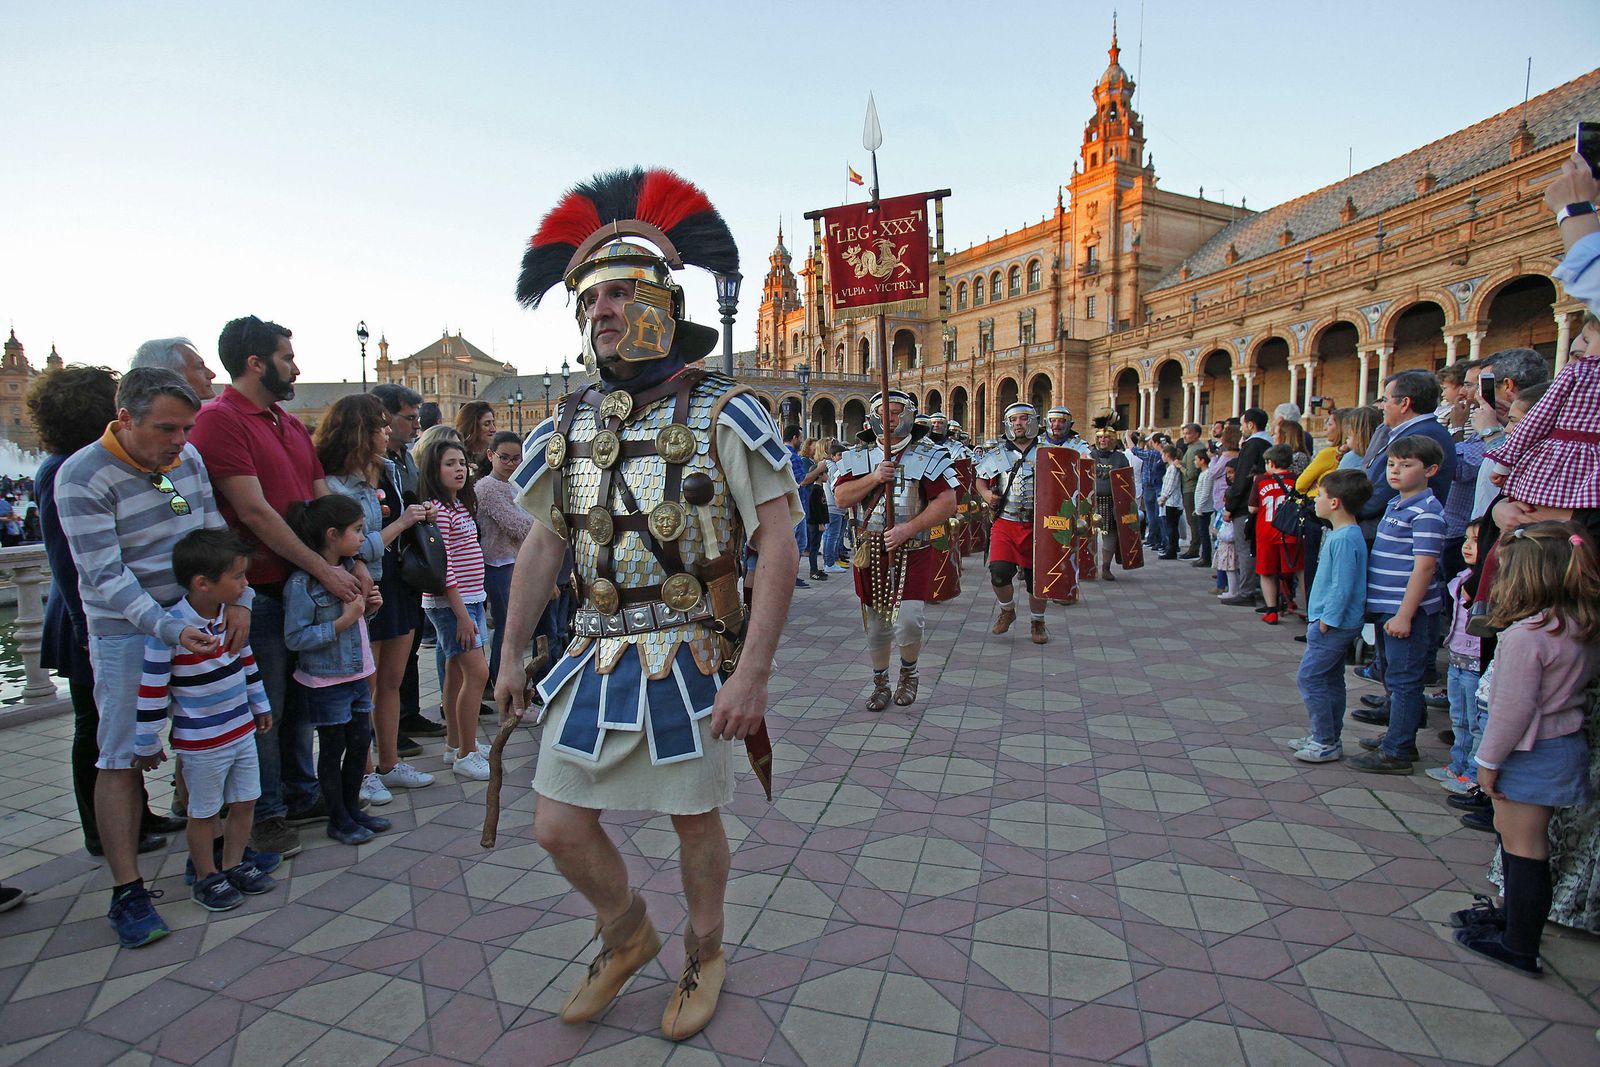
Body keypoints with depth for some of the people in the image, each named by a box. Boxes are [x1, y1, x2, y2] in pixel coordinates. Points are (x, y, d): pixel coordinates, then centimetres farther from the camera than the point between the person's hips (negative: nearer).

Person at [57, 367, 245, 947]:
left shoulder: (188, 457, 1)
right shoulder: (82, 476, -16)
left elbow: (214, 533, 5)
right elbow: (106, 576, -21)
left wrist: (237, 599, -8)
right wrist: (169, 630, -31)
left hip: (196, 620, 5)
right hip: (126, 632, -5)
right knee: (122, 758, -1)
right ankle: (127, 892, 6)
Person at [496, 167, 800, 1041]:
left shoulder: (722, 416, -11)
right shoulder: (567, 428, 5)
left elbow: (779, 543, -15)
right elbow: (540, 547, 12)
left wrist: (752, 672, -21)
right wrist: (511, 658, 13)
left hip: (689, 662, -4)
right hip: (596, 660, 5)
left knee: (695, 821, 12)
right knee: (559, 828, 9)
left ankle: (703, 953, 42)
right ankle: (626, 935, 40)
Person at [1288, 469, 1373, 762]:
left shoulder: (1345, 539, -22)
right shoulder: (1342, 534, 9)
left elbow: (1342, 586, -23)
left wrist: (1326, 621, -18)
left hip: (1334, 624, -10)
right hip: (1338, 623, 10)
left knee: (1309, 678, -5)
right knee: (1331, 680, 16)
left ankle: (1326, 743, 3)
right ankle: (1327, 737, 26)